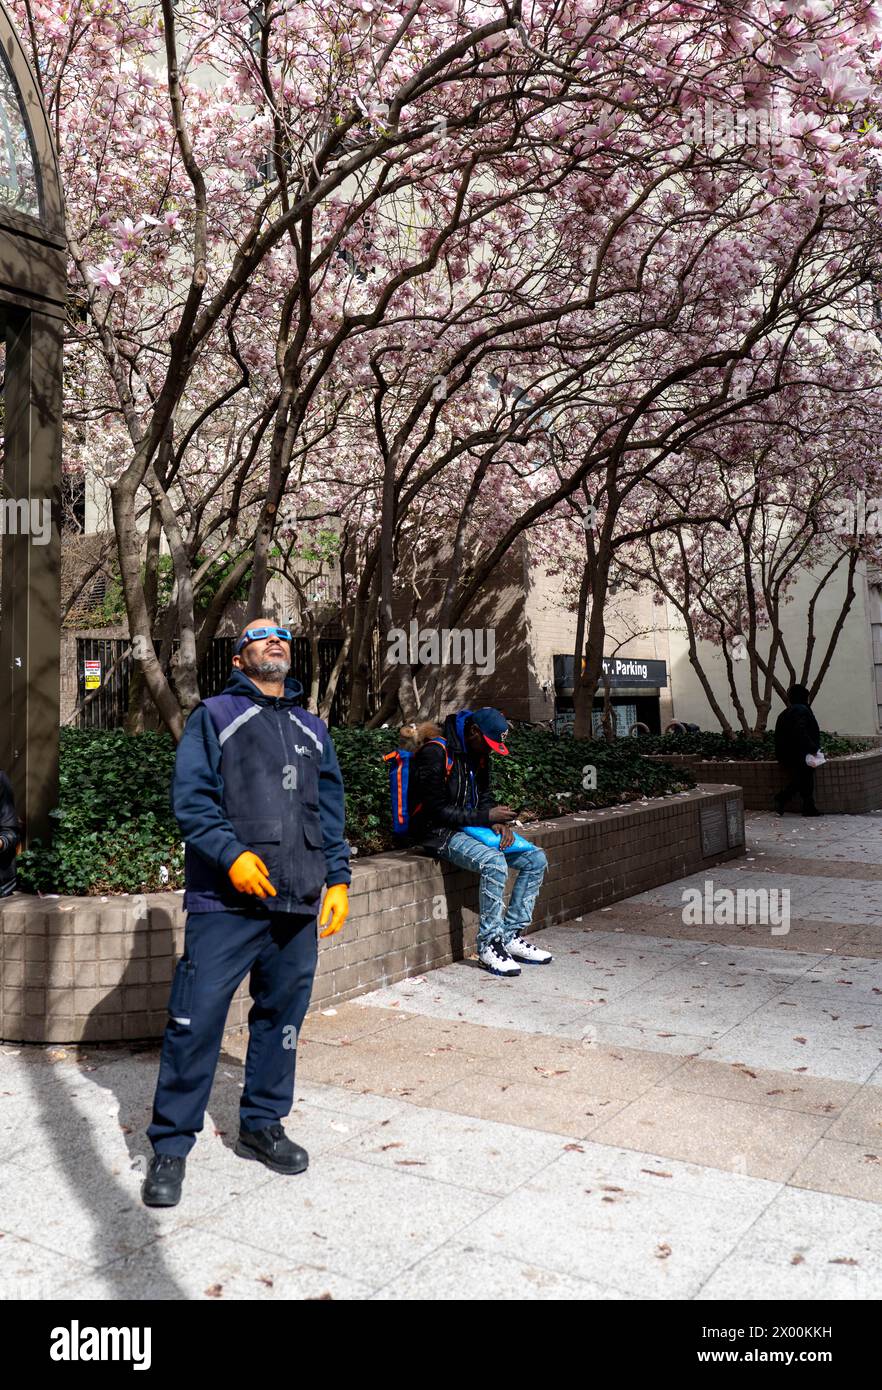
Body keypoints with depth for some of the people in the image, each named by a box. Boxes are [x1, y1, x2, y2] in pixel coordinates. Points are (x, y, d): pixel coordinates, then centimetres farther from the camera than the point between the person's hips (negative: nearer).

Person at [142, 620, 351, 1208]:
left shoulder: (312, 729, 19)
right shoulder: (214, 716, 5)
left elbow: (331, 810, 19)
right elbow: (191, 798, -5)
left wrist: (338, 878, 10)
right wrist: (231, 854, -18)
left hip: (298, 903, 5)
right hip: (226, 901, -5)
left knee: (282, 1017, 12)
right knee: (196, 1021, -5)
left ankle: (263, 1125, 29)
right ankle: (171, 1146, 10)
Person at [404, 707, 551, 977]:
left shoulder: (479, 754, 8)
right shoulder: (436, 752, -18)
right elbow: (437, 810, -20)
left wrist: (498, 822, -7)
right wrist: (487, 817, -19)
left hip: (472, 827, 9)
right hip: (439, 833, -9)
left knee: (536, 860, -2)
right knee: (494, 863, -33)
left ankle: (511, 936, 2)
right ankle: (489, 944, -18)